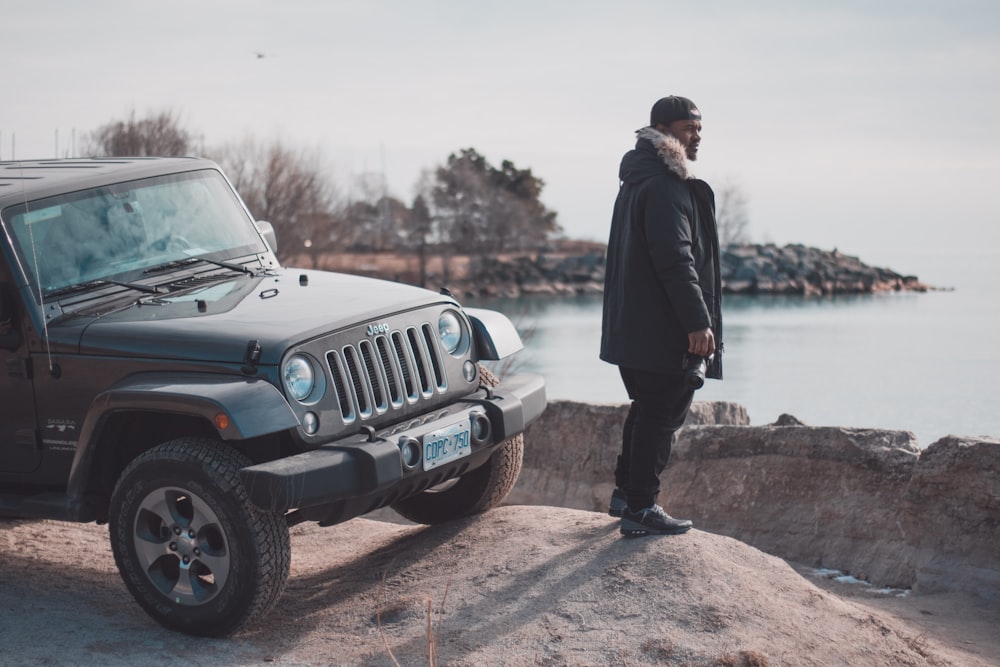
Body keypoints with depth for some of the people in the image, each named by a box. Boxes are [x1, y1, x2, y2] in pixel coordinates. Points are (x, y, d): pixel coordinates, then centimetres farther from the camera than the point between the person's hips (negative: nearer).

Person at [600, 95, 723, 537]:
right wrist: (698, 322, -24)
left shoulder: (638, 180, 18)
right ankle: (640, 509, 1)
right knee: (662, 415, -3)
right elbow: (675, 260, -24)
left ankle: (625, 492, 29)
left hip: (633, 326, 11)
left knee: (648, 409, 21)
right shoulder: (665, 186, -17)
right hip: (662, 330, -11)